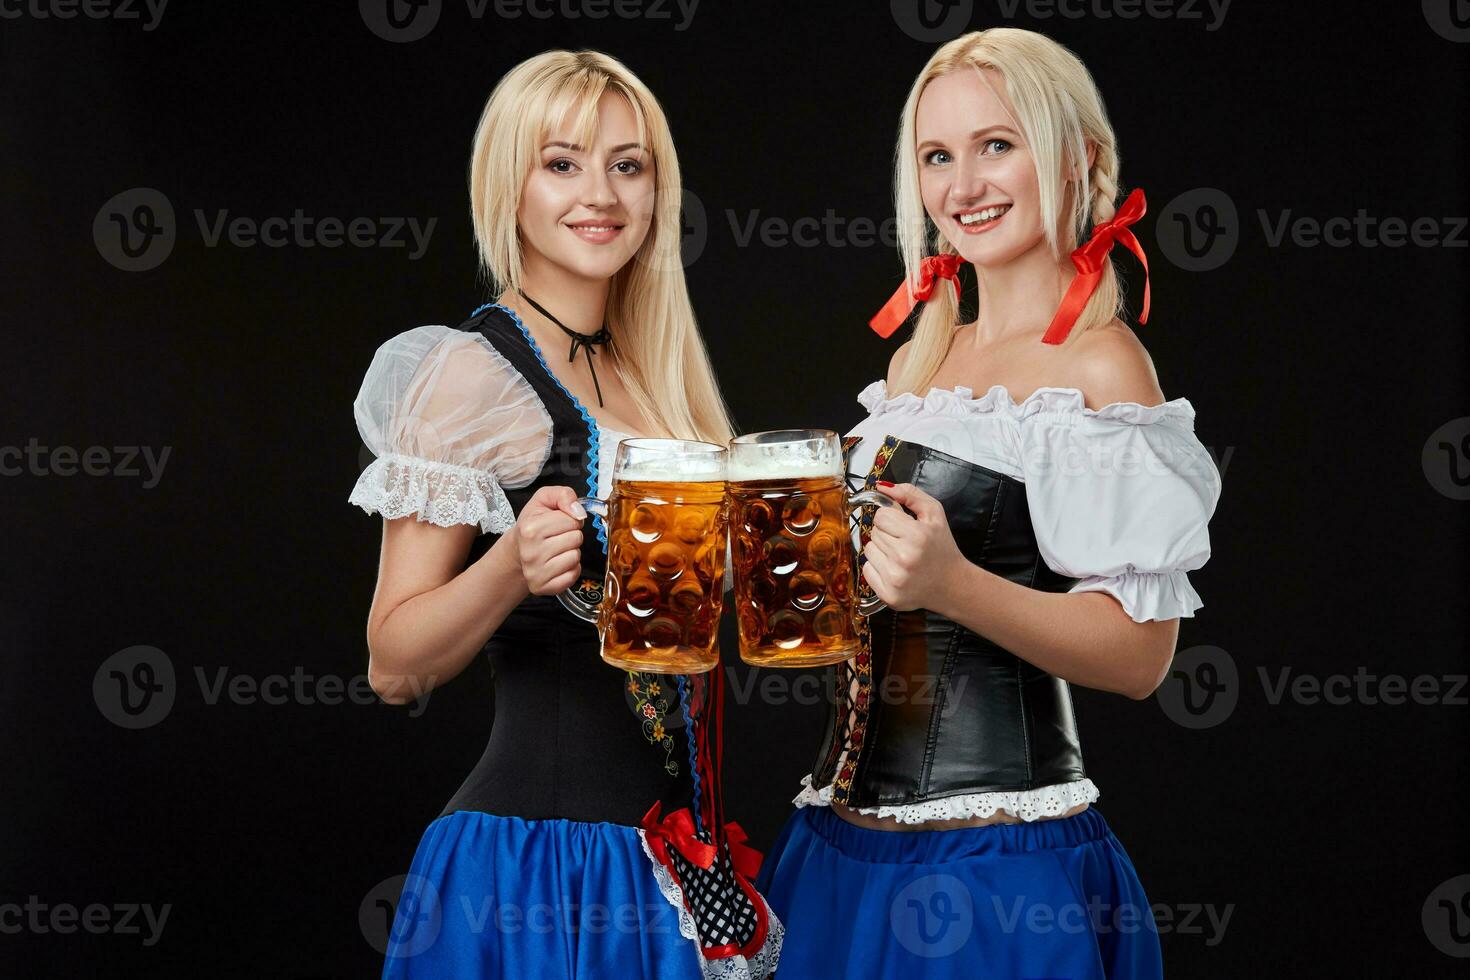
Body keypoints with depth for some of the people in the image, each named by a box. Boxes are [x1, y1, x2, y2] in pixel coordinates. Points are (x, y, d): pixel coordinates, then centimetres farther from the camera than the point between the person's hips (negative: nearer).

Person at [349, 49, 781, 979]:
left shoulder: (643, 377, 12)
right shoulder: (474, 369, -10)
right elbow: (394, 666, -12)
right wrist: (514, 565, -28)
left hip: (669, 857, 7)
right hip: (542, 859, -7)